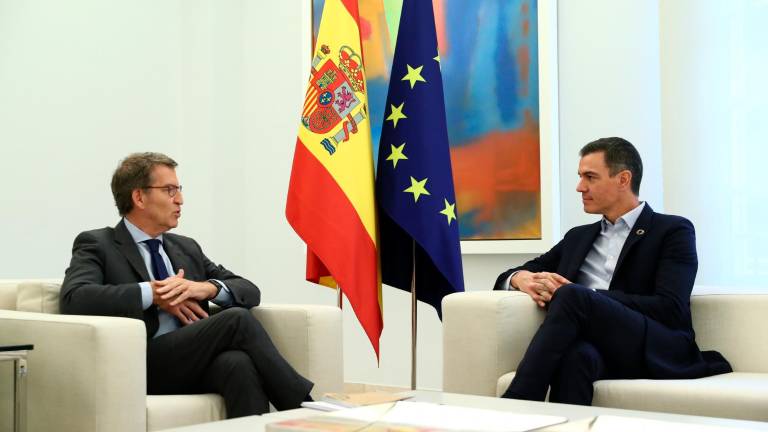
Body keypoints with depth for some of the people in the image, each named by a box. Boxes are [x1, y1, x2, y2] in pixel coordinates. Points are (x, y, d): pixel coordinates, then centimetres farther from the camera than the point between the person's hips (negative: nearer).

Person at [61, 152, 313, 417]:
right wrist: (152, 293, -12)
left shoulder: (186, 248, 24)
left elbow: (249, 291, 18)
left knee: (239, 363, -32)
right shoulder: (97, 245, 7)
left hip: (202, 360, 5)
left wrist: (208, 287, -4)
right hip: (143, 365, -5)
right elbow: (74, 299, -12)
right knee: (237, 319, -26)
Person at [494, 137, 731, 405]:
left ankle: (512, 407, -34)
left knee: (571, 297, -31)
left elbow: (670, 310, -5)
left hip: (656, 352, -3)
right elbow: (513, 275, 29)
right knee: (576, 354, -36)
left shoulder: (673, 231, 9)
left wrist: (577, 295, -11)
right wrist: (523, 279, 1)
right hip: (598, 350, 4)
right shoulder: (579, 237, 27)